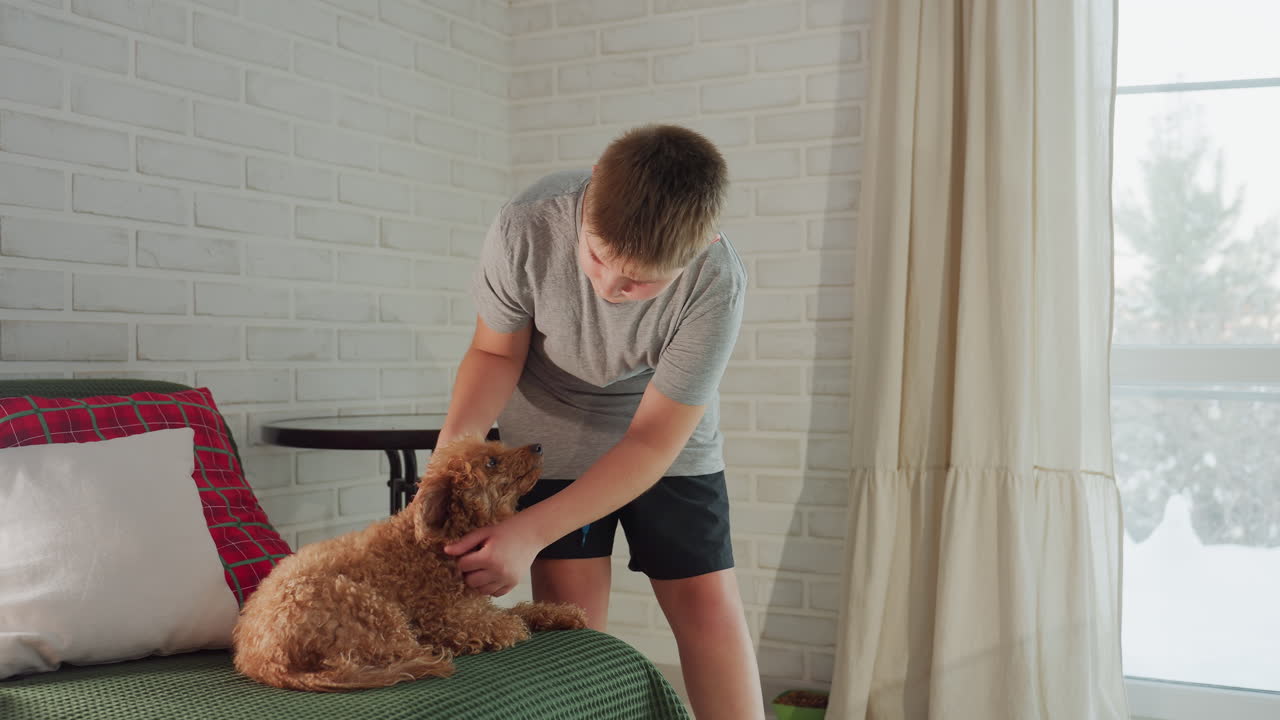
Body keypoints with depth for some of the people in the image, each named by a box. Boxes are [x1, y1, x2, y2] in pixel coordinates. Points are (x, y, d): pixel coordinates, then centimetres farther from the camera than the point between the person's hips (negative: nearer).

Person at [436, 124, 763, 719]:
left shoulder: (716, 285, -32)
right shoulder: (527, 229, -31)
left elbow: (653, 442, -26)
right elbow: (496, 352, -12)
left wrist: (531, 533, -32)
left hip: (669, 438, 0)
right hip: (553, 434, 1)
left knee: (708, 604, -2)